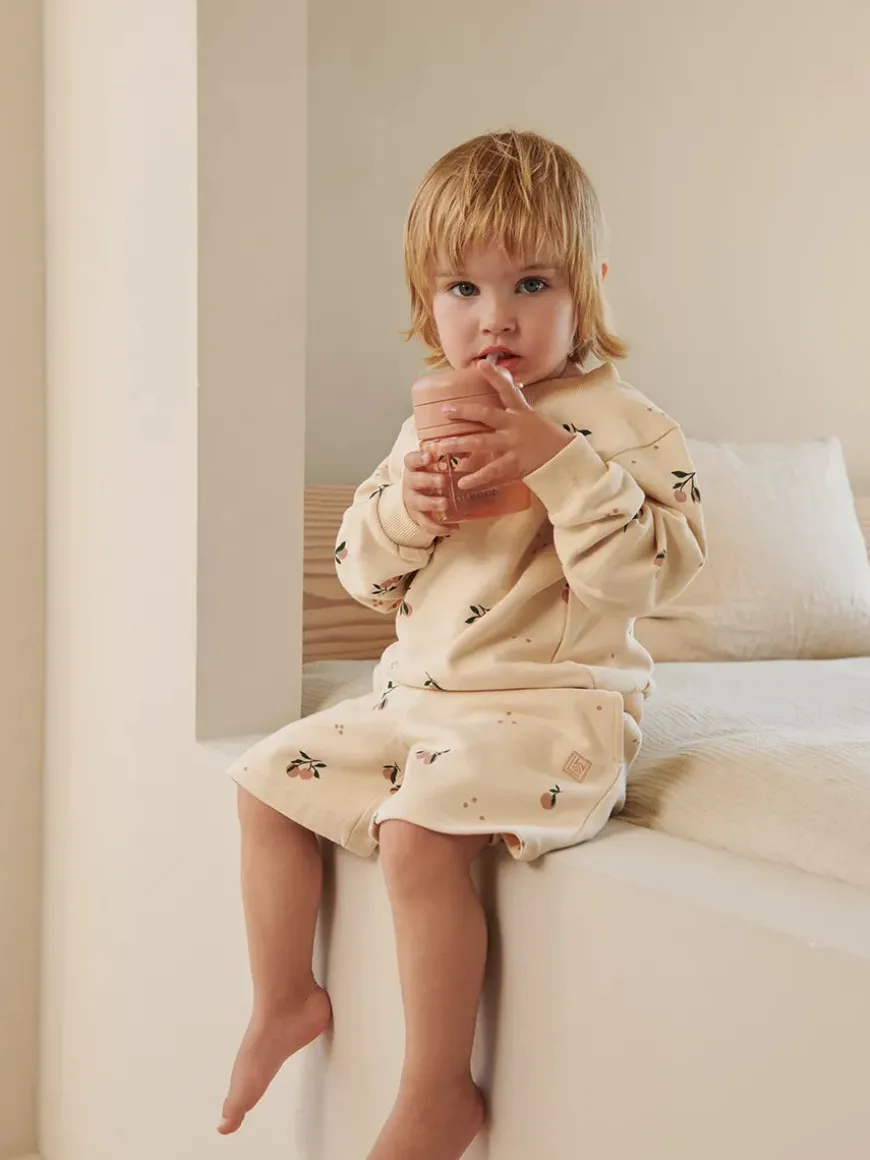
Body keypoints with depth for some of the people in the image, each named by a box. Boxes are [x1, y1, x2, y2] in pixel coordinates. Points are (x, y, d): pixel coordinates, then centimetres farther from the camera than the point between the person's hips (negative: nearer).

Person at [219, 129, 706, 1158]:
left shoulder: (619, 424, -10)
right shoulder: (430, 426, 11)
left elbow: (648, 571, -22)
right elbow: (364, 577, 13)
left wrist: (556, 460, -28)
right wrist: (400, 506, -9)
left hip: (549, 706, -8)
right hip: (416, 692, 8)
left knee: (419, 833, -30)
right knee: (268, 780, 10)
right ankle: (285, 1001, 26)